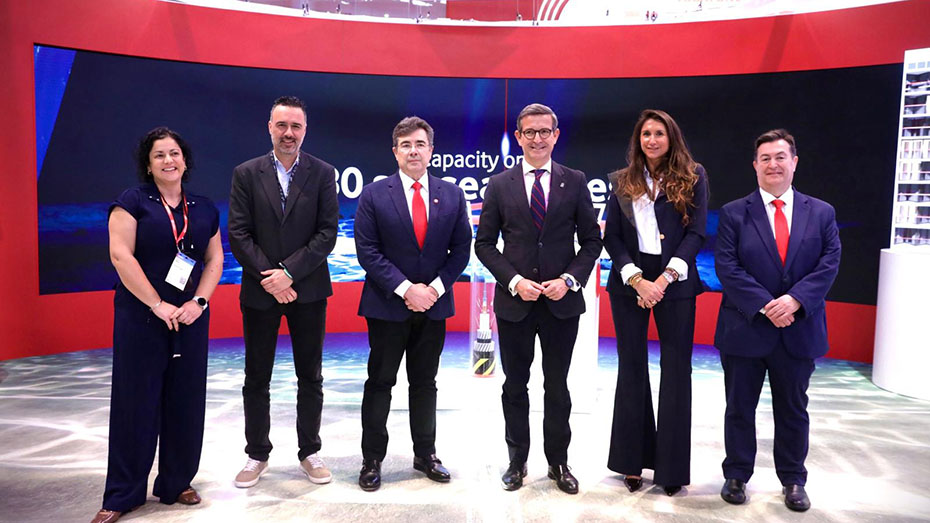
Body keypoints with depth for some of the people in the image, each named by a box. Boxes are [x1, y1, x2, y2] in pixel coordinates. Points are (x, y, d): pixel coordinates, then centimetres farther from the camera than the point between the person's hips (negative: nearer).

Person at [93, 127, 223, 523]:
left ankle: (176, 483, 22)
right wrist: (157, 305, -14)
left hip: (190, 319, 4)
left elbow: (215, 259, 8)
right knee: (136, 402, 2)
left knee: (185, 401, 8)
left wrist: (198, 302, -7)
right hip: (141, 317, -3)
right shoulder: (132, 202, -2)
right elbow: (121, 256, -10)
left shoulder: (205, 208, 10)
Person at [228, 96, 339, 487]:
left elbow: (327, 233, -7)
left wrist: (289, 272, -15)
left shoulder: (322, 173, 0)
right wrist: (269, 278, -13)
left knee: (310, 377, 9)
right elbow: (238, 234, -4)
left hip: (308, 290, 0)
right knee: (256, 379, 10)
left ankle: (310, 452, 24)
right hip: (260, 292, 1)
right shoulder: (246, 174, 2)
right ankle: (257, 455, 26)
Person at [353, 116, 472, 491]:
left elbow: (461, 249, 3)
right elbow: (367, 251, -8)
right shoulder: (374, 195, -3)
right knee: (380, 383, 6)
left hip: (433, 305, 2)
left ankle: (425, 454, 27)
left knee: (425, 383, 14)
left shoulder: (452, 195, 4)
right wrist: (406, 289, -16)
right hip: (387, 305, -2)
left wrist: (435, 286, -10)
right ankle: (372, 460, 19)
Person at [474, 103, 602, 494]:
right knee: (515, 385, 12)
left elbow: (591, 239, 4)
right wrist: (515, 281, -11)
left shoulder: (575, 182, 2)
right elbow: (485, 243, 1)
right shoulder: (499, 184, 1)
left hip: (562, 301, 0)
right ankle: (517, 460, 28)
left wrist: (569, 279, -11)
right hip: (514, 301, 0)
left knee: (557, 386, 11)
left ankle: (558, 462, 28)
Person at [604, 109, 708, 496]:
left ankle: (672, 466, 13)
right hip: (629, 283, 1)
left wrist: (666, 278, -14)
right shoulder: (622, 182, 8)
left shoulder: (693, 177, 5)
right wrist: (637, 280, -11)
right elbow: (611, 236, 2)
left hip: (675, 283, -1)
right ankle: (633, 461, 17)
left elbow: (696, 232, -3)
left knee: (676, 371, 2)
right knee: (632, 370, 7)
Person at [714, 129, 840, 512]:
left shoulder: (821, 213, 6)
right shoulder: (733, 213, -1)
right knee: (740, 408, 10)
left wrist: (795, 299, -18)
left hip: (799, 330, 2)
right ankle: (736, 476, 25)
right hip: (745, 329, -1)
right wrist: (765, 306, -18)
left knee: (793, 410, 14)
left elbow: (829, 264, -3)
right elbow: (727, 268, -9)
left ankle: (793, 481, 30)